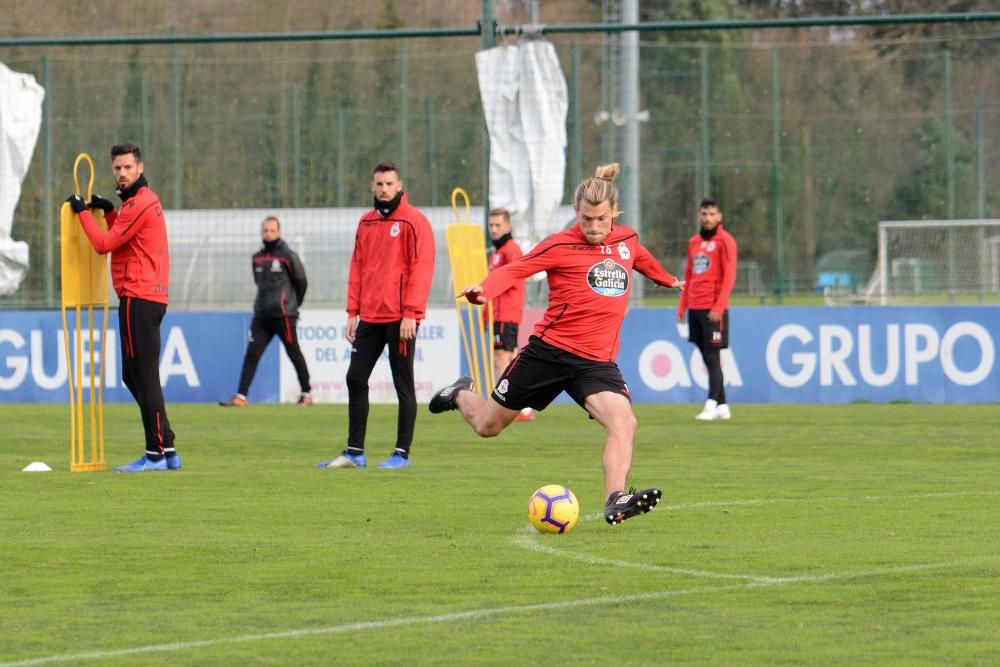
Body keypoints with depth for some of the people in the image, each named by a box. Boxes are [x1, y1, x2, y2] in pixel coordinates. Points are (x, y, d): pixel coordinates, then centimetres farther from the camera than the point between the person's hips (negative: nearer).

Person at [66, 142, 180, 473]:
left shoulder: (139, 204, -13)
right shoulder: (147, 200, 19)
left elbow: (104, 244, -13)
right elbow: (121, 239, 27)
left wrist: (83, 211, -2)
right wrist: (108, 211, 16)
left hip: (138, 298, -11)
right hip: (152, 297, 11)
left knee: (144, 377, -10)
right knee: (134, 377, 14)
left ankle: (156, 453, -12)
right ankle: (167, 450, 14)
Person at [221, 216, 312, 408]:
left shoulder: (288, 256, -5)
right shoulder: (257, 258, 12)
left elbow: (301, 282, 1)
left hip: (283, 315, -5)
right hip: (261, 315, 5)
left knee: (294, 353, 1)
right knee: (251, 354, -2)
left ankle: (306, 394, 11)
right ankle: (240, 396, -5)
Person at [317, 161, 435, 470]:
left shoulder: (414, 221, -6)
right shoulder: (366, 223, 14)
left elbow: (421, 269, -11)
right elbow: (357, 267, 16)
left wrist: (411, 314, -17)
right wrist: (353, 311, 9)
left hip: (400, 319, -7)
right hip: (369, 317, 7)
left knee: (403, 384, 0)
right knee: (355, 379, 6)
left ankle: (402, 454, 4)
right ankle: (354, 451, 12)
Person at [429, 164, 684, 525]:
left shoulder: (628, 241, 7)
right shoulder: (560, 246, -9)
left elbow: (641, 259, 31)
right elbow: (514, 270, -14)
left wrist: (668, 279, 51)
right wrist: (483, 290, -34)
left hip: (597, 360, 3)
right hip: (550, 350, -3)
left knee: (623, 421, -26)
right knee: (488, 425, 13)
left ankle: (615, 502, -29)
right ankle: (460, 394, 46)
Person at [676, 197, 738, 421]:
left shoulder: (725, 241, -5)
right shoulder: (694, 242, 16)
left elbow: (729, 276, -10)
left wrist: (718, 307, -18)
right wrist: (682, 305, 13)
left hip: (713, 310, -7)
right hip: (695, 309, 7)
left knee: (712, 358, -9)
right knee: (708, 359, 8)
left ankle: (711, 406, -11)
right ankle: (722, 406, 13)